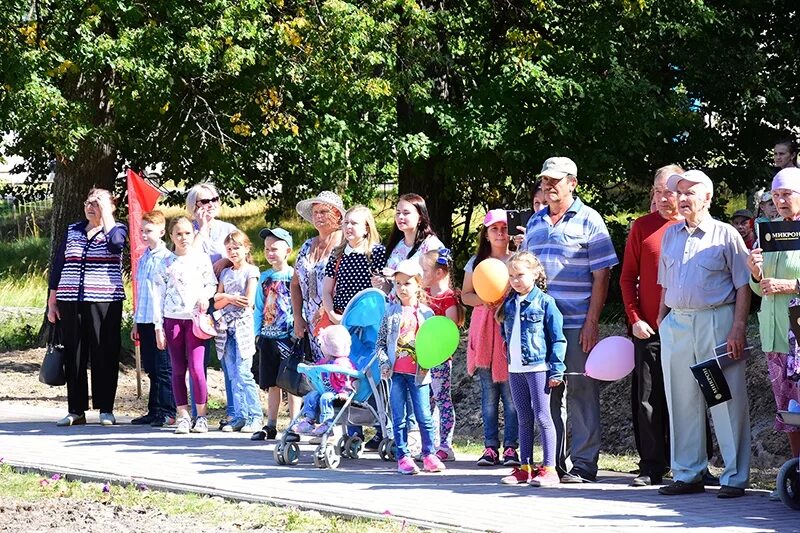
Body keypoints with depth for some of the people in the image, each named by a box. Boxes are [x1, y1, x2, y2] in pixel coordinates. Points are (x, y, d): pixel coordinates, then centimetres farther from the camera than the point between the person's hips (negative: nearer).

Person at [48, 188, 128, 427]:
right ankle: (76, 411, 8)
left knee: (104, 355, -3)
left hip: (104, 302, -4)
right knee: (73, 356, 3)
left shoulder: (117, 229, 4)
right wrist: (52, 302, 12)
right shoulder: (73, 231, 15)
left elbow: (116, 243, -21)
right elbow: (58, 265, 16)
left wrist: (106, 212, -14)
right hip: (70, 303, 4)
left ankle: (106, 409, 4)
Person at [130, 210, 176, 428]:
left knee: (163, 368, -3)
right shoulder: (143, 259, 14)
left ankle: (167, 411, 1)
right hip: (145, 320, 7)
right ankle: (154, 411, 17)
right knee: (151, 369, 11)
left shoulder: (167, 258, -8)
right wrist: (136, 322, 19)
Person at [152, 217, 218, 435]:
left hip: (195, 318, -2)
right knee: (178, 370, 3)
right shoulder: (165, 264, 7)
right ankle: (183, 416, 8)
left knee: (196, 367, -9)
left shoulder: (201, 259, 6)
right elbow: (158, 295, 6)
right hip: (172, 319, 2)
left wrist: (205, 295, -13)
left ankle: (201, 416, 0)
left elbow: (212, 284, 10)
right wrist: (158, 327, 1)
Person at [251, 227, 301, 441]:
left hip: (288, 337, -6)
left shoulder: (293, 276, -4)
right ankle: (271, 426, 15)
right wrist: (258, 332, 10)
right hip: (268, 337, 6)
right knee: (272, 384, 10)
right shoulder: (265, 277, 12)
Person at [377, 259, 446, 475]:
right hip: (396, 372, 0)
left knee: (424, 416, 1)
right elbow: (380, 341, 7)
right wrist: (384, 362, -6)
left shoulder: (426, 313, 3)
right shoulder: (391, 312, 4)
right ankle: (403, 457, 7)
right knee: (399, 418, 2)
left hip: (418, 373, 0)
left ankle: (429, 455, 13)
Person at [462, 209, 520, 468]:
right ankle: (490, 446, 8)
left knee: (511, 391, -6)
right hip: (484, 328, 3)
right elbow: (465, 295, 13)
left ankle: (511, 446, -1)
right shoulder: (476, 262, 13)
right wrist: (483, 300, -4)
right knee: (488, 392, 4)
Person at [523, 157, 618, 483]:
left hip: (577, 323, -5)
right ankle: (553, 462, 14)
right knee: (547, 391, 7)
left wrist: (592, 321, -12)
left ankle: (584, 464, 2)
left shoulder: (588, 220, -1)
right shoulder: (535, 222, 16)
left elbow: (601, 275, -5)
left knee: (581, 391, -2)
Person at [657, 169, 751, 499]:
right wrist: (661, 320, 12)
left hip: (716, 321, -5)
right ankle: (687, 475, 15)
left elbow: (743, 286, -3)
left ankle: (735, 477, 0)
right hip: (676, 323, 5)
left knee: (727, 401, -4)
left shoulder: (725, 235, -1)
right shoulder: (671, 235, 15)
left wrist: (738, 329, -11)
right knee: (682, 401, 8)